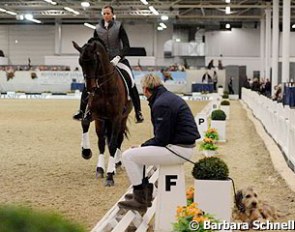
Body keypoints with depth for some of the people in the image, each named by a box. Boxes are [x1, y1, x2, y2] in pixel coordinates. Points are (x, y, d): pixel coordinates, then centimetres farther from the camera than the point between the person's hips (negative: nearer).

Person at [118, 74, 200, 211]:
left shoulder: (161, 104, -18)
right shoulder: (170, 97, 14)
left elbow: (161, 139, -18)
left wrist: (142, 146, -4)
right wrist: (143, 146, 7)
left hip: (178, 149, -11)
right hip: (183, 146, 11)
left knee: (128, 156, -9)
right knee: (139, 153, 27)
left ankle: (140, 200, 0)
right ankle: (146, 194, 28)